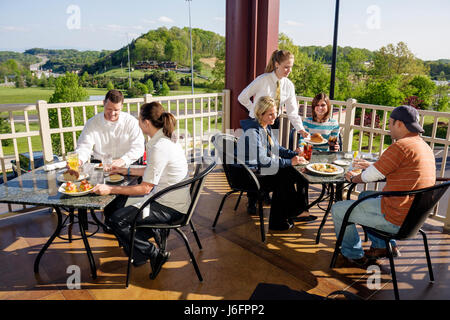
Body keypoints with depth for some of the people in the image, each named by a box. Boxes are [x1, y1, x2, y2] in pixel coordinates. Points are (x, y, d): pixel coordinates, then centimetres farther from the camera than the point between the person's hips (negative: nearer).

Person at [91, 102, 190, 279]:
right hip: (169, 199, 10)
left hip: (171, 208, -10)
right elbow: (152, 171, 17)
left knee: (117, 219, -11)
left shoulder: (160, 147, -25)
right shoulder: (165, 139, 5)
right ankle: (155, 231, 18)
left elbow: (145, 188, -22)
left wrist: (110, 189, -18)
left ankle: (154, 254, 2)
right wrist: (126, 170, 23)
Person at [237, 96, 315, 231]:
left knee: (296, 174, -4)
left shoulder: (266, 127, 7)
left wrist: (294, 154, -2)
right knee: (285, 181, -20)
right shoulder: (253, 132, -23)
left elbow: (276, 148, 15)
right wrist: (289, 162, -26)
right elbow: (262, 160, -28)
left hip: (263, 169, 9)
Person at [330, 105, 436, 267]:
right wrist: (374, 166, 26)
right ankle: (384, 246, 29)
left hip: (396, 219, -10)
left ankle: (355, 255, 19)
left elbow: (372, 176, -14)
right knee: (365, 196, 31)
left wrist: (354, 178, 6)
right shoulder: (425, 146, 10)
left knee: (338, 209, 1)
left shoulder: (401, 146, -21)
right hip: (414, 215, 10)